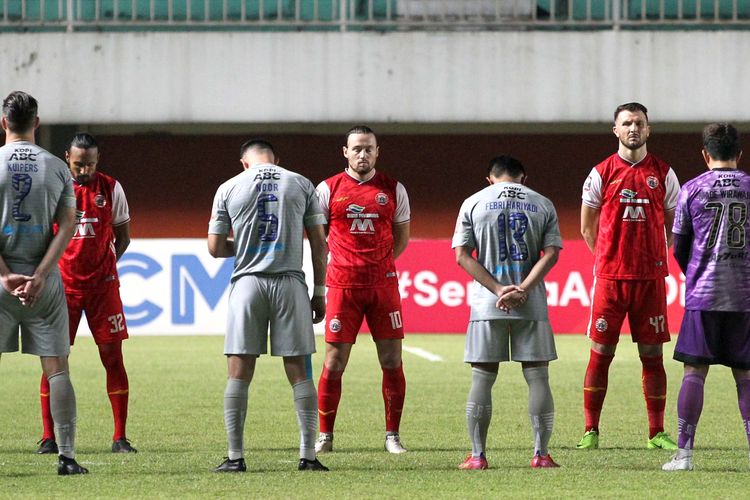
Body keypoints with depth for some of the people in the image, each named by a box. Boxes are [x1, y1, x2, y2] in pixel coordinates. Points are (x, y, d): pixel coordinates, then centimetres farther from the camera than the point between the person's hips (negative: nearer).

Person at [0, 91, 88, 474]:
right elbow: (67, 227, -3)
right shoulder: (56, 168, 4)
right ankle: (66, 455, -1)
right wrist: (39, 276, -8)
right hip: (45, 282, 1)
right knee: (57, 367, 3)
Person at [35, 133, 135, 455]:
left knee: (113, 358, -1)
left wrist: (107, 265, -3)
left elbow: (123, 237, 11)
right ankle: (48, 437, 4)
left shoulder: (110, 189, 3)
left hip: (102, 284, 1)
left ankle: (120, 437, 4)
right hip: (63, 283, -1)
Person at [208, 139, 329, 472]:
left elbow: (216, 248, 6)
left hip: (247, 282, 0)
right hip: (290, 283, 1)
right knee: (299, 373, 4)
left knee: (239, 374, 2)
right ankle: (308, 455, 1)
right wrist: (319, 291, 10)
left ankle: (235, 457, -1)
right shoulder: (301, 185, 7)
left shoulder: (229, 189, 5)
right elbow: (319, 243, 6)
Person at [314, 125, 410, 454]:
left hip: (383, 285, 1)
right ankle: (324, 436, 7)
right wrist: (343, 263, 7)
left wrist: (379, 264, 8)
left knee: (392, 361, 0)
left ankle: (392, 436, 9)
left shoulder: (393, 190, 7)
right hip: (342, 286, -1)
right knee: (335, 362, -2)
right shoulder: (328, 189, 3)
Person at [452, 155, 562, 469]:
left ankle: (477, 455, 3)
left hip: (487, 304, 0)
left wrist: (499, 289, -8)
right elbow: (550, 254, -2)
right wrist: (522, 290, -10)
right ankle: (541, 453, 1)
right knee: (537, 377, 5)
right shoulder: (543, 205, 9)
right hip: (531, 304, 1)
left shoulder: (473, 203, 6)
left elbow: (462, 255, -2)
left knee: (482, 379, 4)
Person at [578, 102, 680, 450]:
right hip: (610, 277, -1)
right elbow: (587, 227, 10)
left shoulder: (663, 173, 7)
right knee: (600, 353, -1)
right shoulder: (601, 173, 3)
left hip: (650, 277, 1)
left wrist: (656, 258, 9)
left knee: (652, 355, 2)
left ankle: (657, 433, 7)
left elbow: (674, 223, 15)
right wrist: (608, 259, 8)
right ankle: (590, 431, 5)